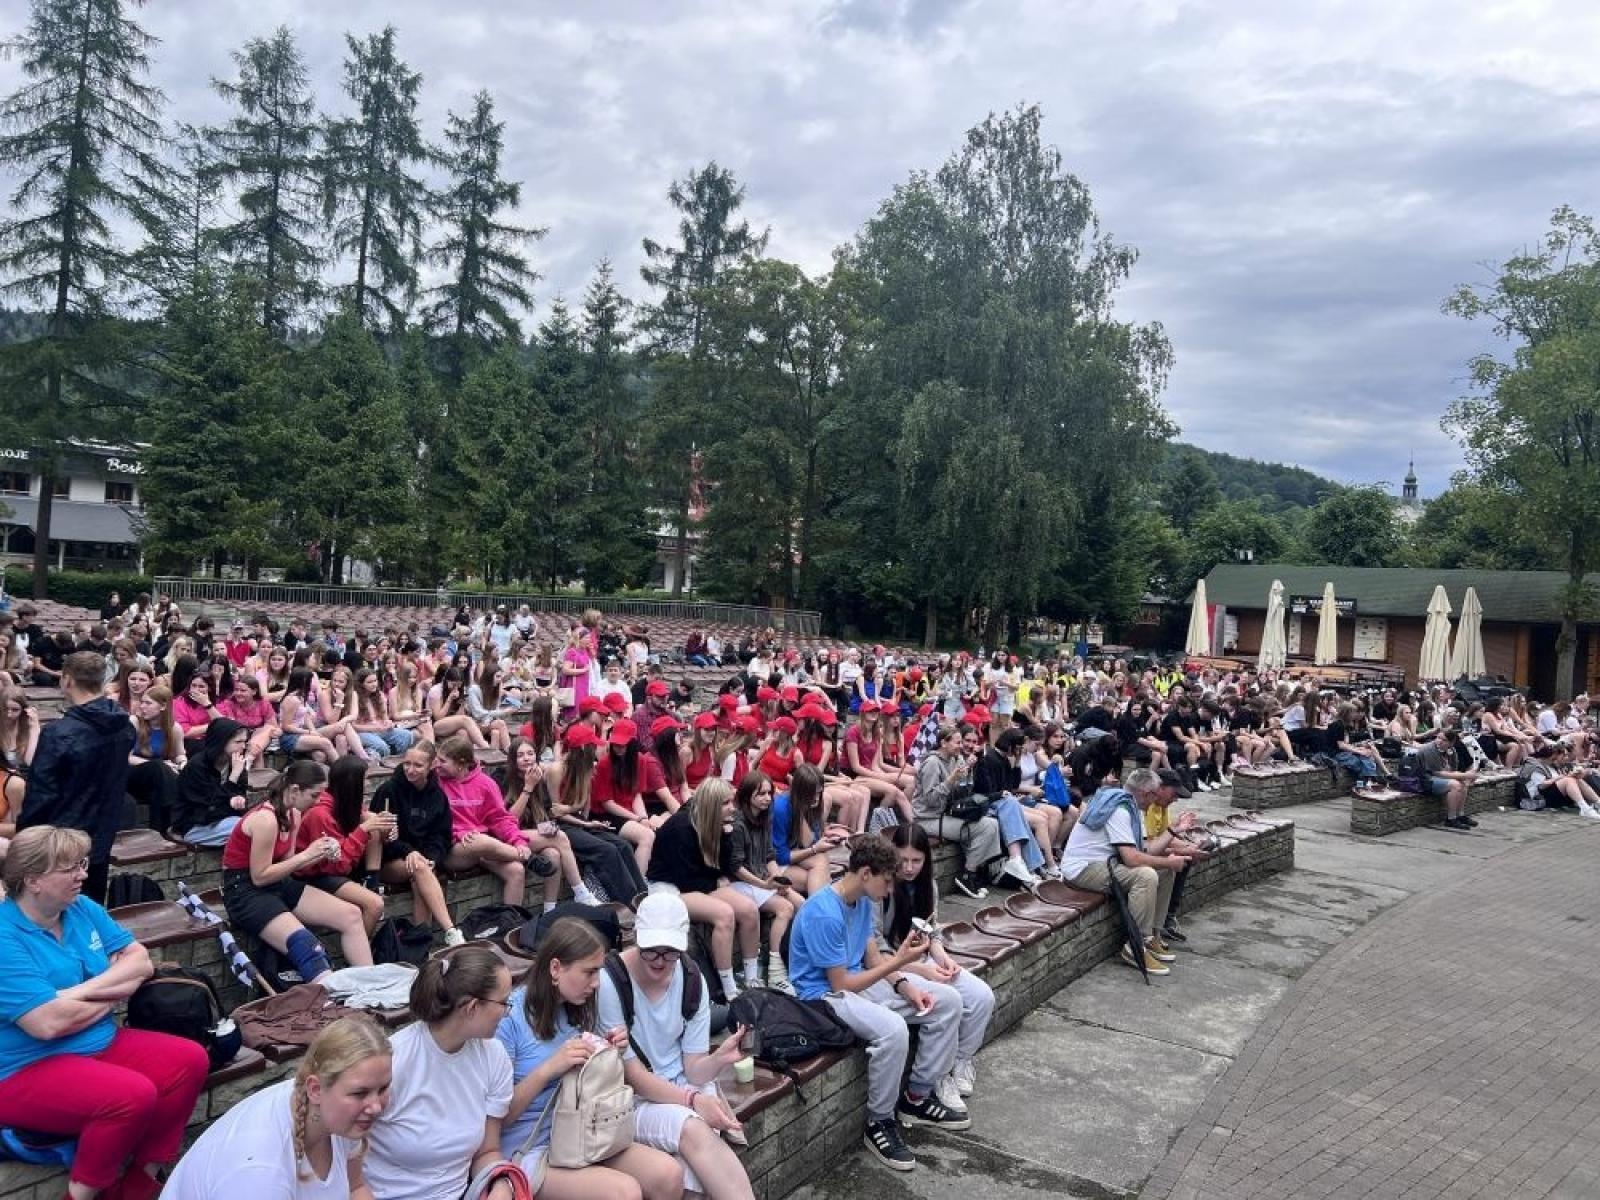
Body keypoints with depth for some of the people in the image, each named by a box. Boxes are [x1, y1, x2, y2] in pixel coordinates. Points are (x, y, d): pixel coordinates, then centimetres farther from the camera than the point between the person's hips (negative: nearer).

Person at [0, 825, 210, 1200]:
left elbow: (140, 961, 2)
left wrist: (83, 991, -16)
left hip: (102, 1044, 8)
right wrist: (112, 995, -8)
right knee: (134, 1094, -30)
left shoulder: (82, 908, 4)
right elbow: (49, 1023, -26)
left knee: (190, 1060, -11)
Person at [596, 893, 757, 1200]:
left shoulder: (692, 981, -4)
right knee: (694, 1130, -31)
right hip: (632, 1099, -3)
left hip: (683, 1086, 3)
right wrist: (693, 1101, -29)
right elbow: (633, 1076, -16)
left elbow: (693, 1069, -4)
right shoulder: (609, 982, -18)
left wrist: (719, 1058, -26)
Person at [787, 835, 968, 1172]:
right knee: (892, 1029, -36)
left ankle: (918, 1096, 11)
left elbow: (873, 958, 8)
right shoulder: (824, 914, -27)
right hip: (825, 994, -9)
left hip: (858, 979, 9)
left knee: (948, 1001, 0)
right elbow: (840, 985, -23)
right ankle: (879, 1123, -13)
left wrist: (906, 987, -9)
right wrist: (899, 961, -20)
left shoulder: (862, 900, 1)